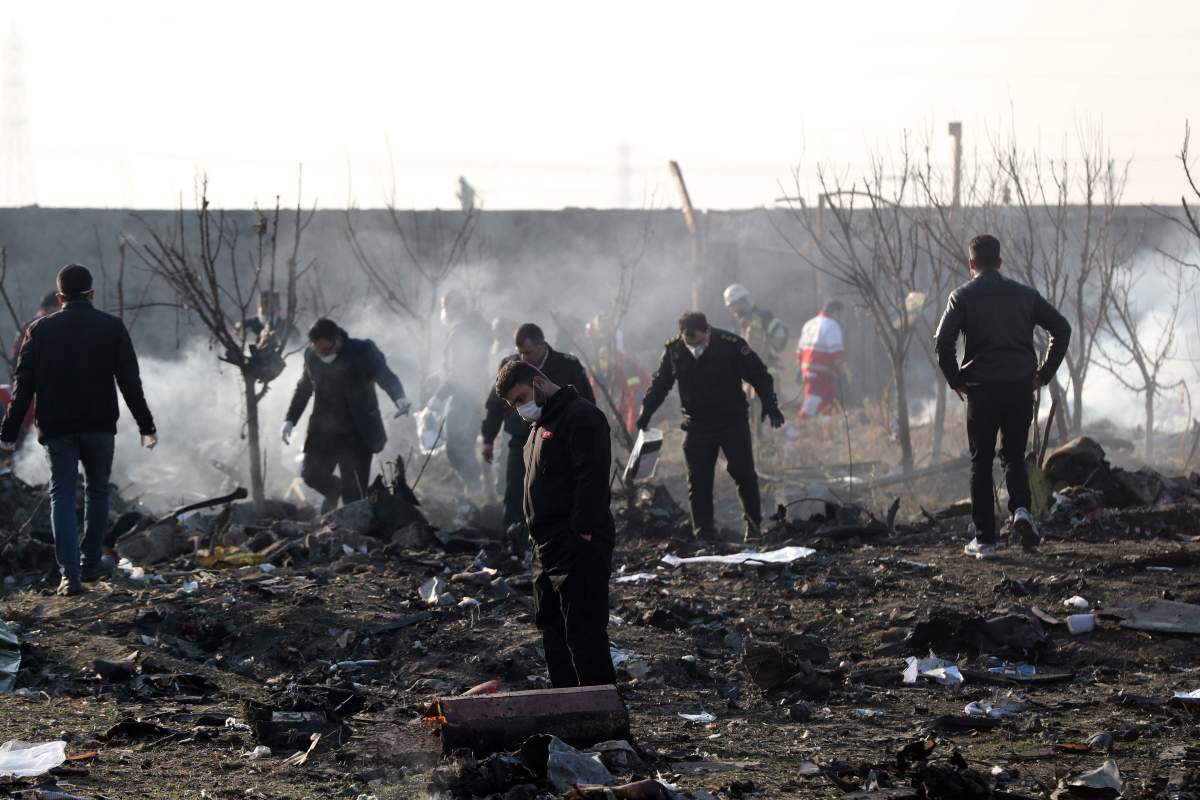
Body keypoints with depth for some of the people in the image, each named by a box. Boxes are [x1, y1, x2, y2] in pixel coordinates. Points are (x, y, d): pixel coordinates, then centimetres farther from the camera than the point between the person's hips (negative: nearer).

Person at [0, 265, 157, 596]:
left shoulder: (40, 330, 2)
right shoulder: (111, 327, 1)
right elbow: (130, 381, 0)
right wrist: (145, 426, 5)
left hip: (57, 428, 0)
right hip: (100, 426, 0)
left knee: (62, 495, 2)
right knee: (97, 491, 17)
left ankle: (70, 573, -12)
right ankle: (90, 565, 20)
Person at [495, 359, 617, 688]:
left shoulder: (582, 417, -12)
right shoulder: (541, 423, 20)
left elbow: (592, 479, -20)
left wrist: (583, 533, -23)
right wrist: (539, 538, 18)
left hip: (578, 547, -11)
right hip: (547, 547, 11)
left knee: (584, 632, -11)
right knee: (552, 630, 14)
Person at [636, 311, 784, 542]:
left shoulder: (731, 345, -13)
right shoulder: (674, 350, -4)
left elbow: (759, 375, -6)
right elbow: (659, 384, 12)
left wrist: (770, 405, -14)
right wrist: (646, 413, 11)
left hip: (733, 421, -2)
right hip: (697, 425, 2)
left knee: (744, 474, -3)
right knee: (698, 480, 0)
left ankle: (753, 523, 13)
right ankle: (703, 533, 6)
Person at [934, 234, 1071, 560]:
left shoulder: (963, 296, 0)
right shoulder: (1024, 294, 9)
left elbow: (943, 341, -12)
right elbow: (1062, 329, 6)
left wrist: (955, 380, 1)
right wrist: (1044, 373, 10)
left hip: (981, 389, -2)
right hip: (1020, 386, 2)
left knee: (981, 463, 7)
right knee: (1014, 456, 15)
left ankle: (984, 539, 5)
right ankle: (1020, 509, -13)